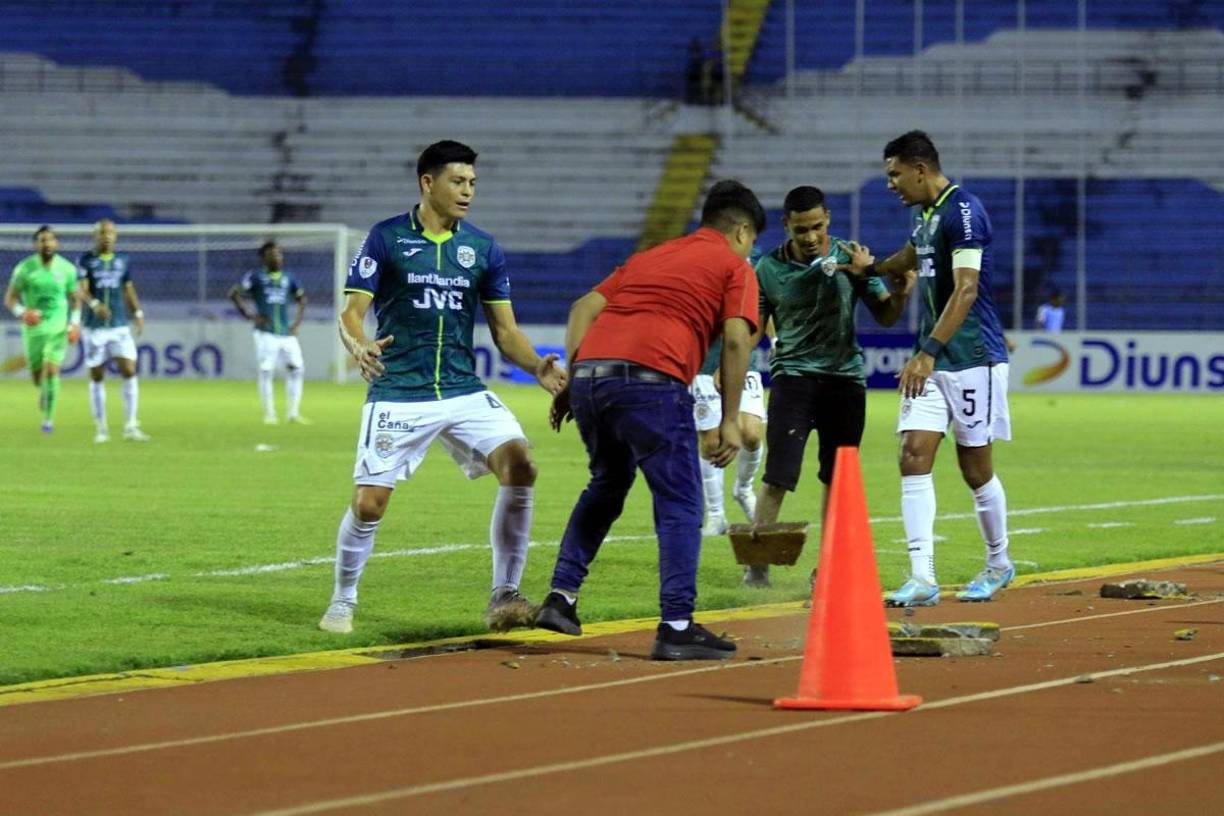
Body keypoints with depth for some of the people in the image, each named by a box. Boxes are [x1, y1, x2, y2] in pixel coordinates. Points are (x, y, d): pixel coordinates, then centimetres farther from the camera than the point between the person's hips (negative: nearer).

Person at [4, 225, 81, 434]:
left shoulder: (67, 268, -2)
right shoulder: (24, 268, -6)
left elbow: (74, 298, 11)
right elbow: (10, 298, -2)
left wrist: (75, 322, -3)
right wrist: (20, 312, -22)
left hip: (58, 328, -1)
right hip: (33, 326, 1)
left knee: (52, 370, -17)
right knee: (37, 374, 8)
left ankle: (48, 417, -7)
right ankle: (44, 391, 45)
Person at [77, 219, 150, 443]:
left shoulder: (122, 261, 9)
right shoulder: (86, 261, -3)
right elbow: (82, 290, -15)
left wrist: (138, 313, 8)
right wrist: (95, 304, -34)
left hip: (120, 326, 2)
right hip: (95, 328, -2)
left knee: (129, 373, -9)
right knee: (97, 377, 3)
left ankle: (130, 427, -5)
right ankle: (100, 428, 12)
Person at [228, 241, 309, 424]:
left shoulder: (288, 279, 12)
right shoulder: (256, 277, -1)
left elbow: (302, 298, 24)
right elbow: (234, 293, -4)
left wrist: (297, 322, 12)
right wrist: (249, 315, -10)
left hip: (287, 333, 4)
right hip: (266, 333, -4)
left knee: (296, 370, -1)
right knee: (266, 372, -6)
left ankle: (293, 413, 7)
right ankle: (269, 414, 1)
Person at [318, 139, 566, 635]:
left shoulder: (483, 249, 8)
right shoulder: (385, 239, -2)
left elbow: (505, 331, 9)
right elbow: (352, 313, -5)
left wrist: (537, 367, -11)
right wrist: (359, 347, -28)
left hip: (464, 390, 3)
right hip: (398, 395, -3)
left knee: (519, 465, -18)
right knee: (368, 502, -8)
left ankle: (505, 595, -6)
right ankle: (342, 602, 18)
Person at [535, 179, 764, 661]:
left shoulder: (650, 256, 31)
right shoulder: (734, 267, 14)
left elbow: (583, 308, 21)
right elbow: (736, 339, -1)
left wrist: (570, 383, 19)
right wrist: (730, 419, -1)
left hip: (590, 369, 6)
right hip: (651, 379, -6)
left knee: (606, 486, 27)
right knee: (680, 504, 2)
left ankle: (561, 597, 23)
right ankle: (676, 627, -4)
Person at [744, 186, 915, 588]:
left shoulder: (850, 258, 0)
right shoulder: (769, 268, -3)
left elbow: (884, 316, 6)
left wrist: (901, 293, -15)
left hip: (845, 378, 2)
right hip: (793, 376, -2)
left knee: (836, 479, 8)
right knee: (778, 478, -11)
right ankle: (756, 566, -4)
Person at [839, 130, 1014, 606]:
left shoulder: (962, 211, -16)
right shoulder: (924, 212, 12)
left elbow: (966, 289, -24)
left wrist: (930, 351, -30)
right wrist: (871, 267, 19)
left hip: (971, 357, -8)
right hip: (931, 358, 8)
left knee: (975, 467, 3)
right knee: (914, 456, -6)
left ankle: (999, 565, 24)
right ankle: (921, 579, -10)